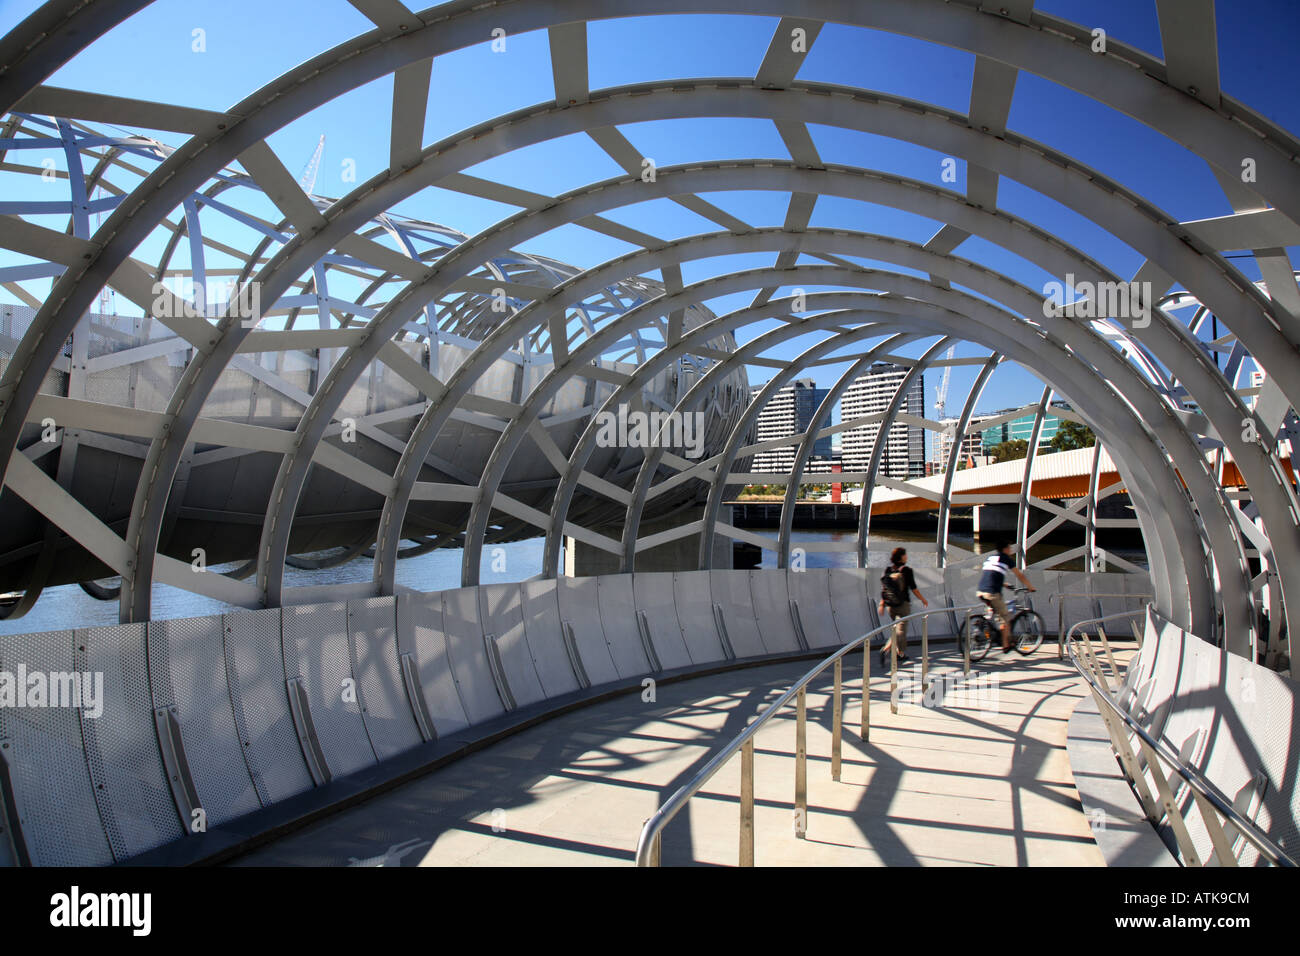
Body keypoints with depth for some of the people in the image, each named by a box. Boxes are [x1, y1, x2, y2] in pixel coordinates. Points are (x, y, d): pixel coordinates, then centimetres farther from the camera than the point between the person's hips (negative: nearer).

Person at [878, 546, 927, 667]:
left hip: (891, 606, 6)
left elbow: (883, 589, 2)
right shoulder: (906, 570, -11)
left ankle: (901, 653, 29)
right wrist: (923, 599, 6)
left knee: (898, 629, 21)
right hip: (903, 604, -5)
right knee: (900, 630, -4)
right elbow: (913, 589, -8)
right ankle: (886, 649, -25)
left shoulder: (888, 570, 2)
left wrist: (882, 604, 8)